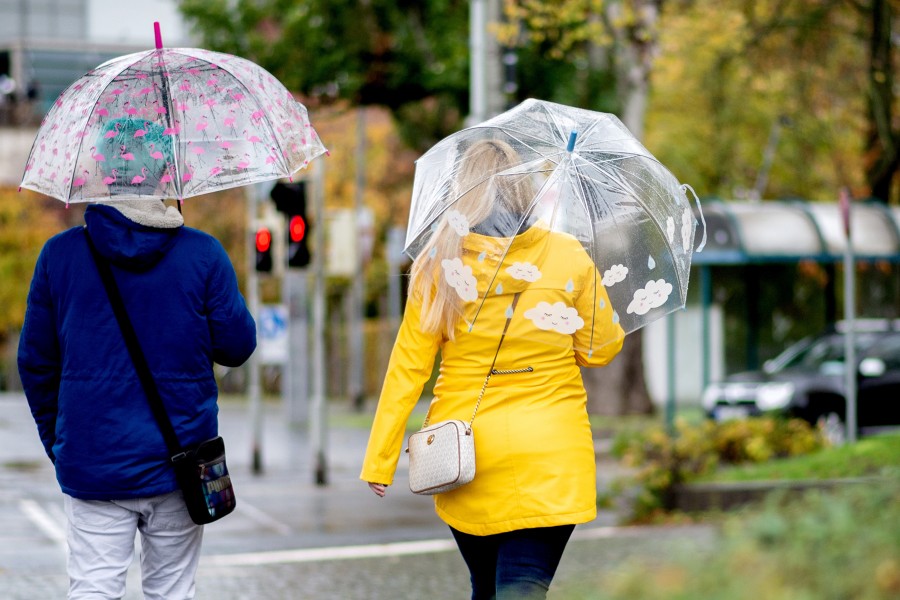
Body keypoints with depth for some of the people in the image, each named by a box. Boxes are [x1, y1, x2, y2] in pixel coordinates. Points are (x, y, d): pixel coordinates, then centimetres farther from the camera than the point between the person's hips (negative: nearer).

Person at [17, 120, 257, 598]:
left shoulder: (59, 255, 0)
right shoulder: (203, 255, -5)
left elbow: (35, 361, 6)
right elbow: (237, 346, 0)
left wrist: (54, 440, 19)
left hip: (91, 463, 0)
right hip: (179, 461, 0)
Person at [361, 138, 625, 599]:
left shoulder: (441, 262, -3)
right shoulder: (569, 258, -4)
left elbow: (408, 368, -3)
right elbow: (601, 350, 6)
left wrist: (379, 461, 2)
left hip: (465, 454, 2)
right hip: (549, 456, -2)